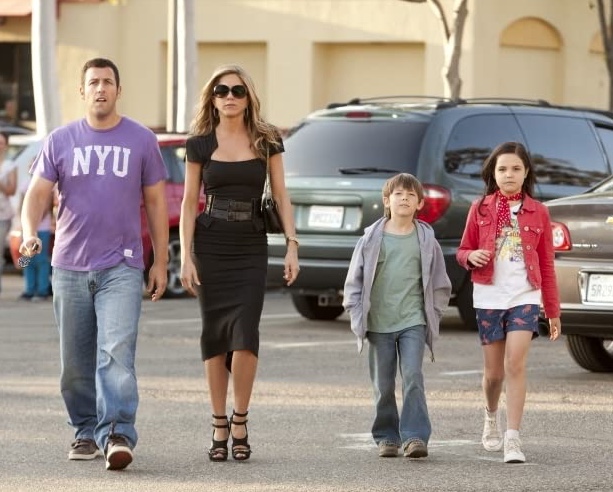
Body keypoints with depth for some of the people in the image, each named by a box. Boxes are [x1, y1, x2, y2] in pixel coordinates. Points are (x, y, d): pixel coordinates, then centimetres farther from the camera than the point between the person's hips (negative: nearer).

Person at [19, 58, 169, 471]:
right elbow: (38, 193, 3)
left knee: (116, 355, -17)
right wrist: (30, 233, -17)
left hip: (121, 268, -3)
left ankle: (117, 435, -23)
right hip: (70, 267, 3)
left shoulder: (141, 141, 4)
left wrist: (160, 262, 5)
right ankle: (86, 433, 20)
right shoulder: (61, 141, 7)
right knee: (76, 363, 8)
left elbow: (156, 201, 8)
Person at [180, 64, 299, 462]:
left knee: (245, 333, -11)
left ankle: (240, 422, 2)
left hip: (251, 247, 0)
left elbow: (281, 195, 6)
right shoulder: (200, 144, 3)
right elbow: (189, 201, 4)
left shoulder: (267, 141, 4)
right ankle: (219, 426, 9)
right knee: (215, 334, 2)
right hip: (210, 246, 0)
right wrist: (186, 256, -3)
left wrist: (292, 245, -3)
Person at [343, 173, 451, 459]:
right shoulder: (372, 239, 3)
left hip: (413, 322, -1)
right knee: (383, 385, 5)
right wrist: (357, 315, 1)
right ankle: (386, 437, 16)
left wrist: (433, 315, 4)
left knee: (413, 377, -12)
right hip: (378, 324, 1)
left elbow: (440, 284, 11)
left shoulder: (426, 241, 4)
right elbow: (355, 280, 7)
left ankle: (415, 436, -12)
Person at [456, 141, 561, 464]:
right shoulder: (480, 209, 4)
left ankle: (512, 438, -15)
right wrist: (472, 257, -14)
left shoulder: (538, 213, 4)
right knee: (494, 372, 7)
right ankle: (492, 416, 38)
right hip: (488, 298, 1)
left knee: (516, 364, -16)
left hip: (524, 297, -1)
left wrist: (553, 310, 9)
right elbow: (462, 251, 11)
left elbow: (547, 264, 8)